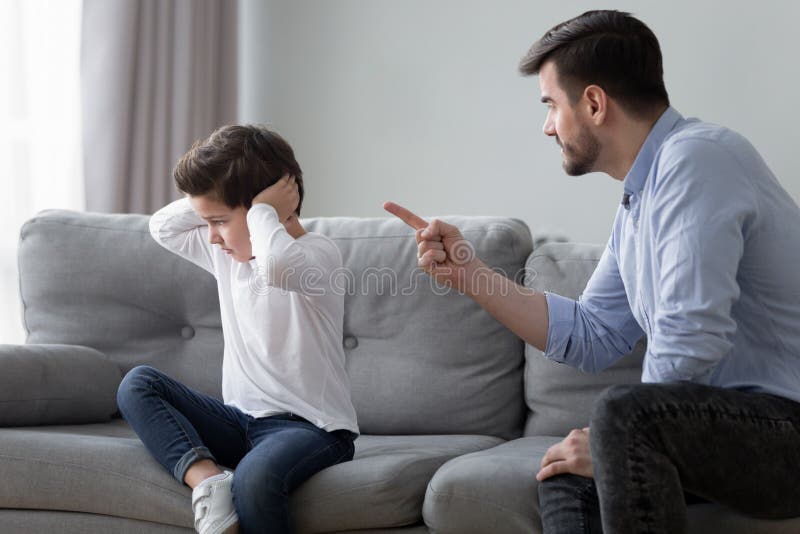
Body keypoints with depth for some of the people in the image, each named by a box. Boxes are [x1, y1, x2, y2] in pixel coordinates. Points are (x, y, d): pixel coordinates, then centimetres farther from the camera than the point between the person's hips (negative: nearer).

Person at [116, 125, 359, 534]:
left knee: (256, 475, -40)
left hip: (312, 425, -8)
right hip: (241, 420, 8)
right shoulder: (227, 252, 13)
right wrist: (210, 197, 8)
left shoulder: (318, 253, -13)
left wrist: (262, 209, -20)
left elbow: (277, 265, -37)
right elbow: (162, 227, 22)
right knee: (137, 384, -7)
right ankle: (207, 477, -27)